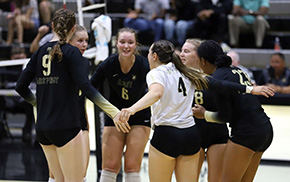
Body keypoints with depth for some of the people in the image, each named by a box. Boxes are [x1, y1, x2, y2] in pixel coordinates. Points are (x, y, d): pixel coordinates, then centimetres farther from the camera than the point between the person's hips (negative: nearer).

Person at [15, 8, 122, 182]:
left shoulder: (41, 52, 10)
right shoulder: (71, 52, -7)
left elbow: (21, 87, 13)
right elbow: (86, 87, -17)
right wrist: (114, 111, -19)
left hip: (42, 127, 7)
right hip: (65, 127, -7)